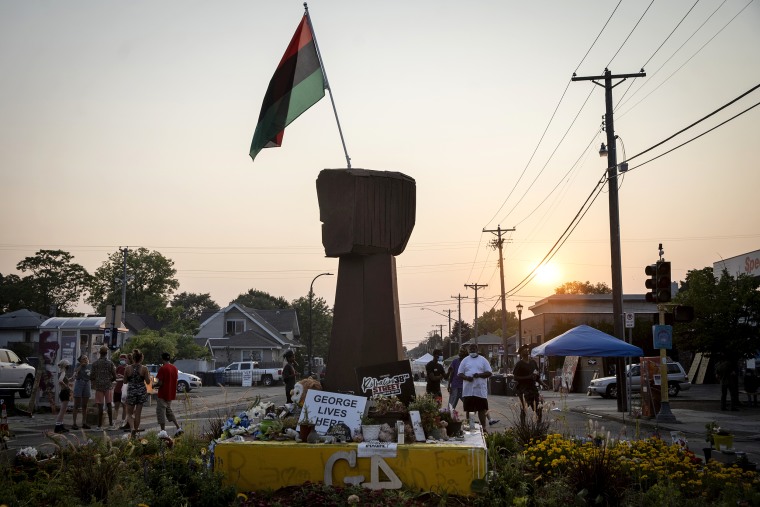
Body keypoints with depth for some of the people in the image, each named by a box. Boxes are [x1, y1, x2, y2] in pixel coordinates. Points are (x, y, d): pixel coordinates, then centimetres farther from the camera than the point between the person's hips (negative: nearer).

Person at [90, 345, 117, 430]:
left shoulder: (95, 363, -1)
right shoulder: (110, 363, -2)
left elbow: (92, 377, 1)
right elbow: (114, 377, -1)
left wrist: (93, 383, 22)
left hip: (99, 386, 0)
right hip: (108, 386, 0)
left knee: (100, 406, 0)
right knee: (109, 405, 9)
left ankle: (100, 425, 0)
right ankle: (110, 424, 9)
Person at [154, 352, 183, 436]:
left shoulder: (162, 368, -16)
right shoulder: (174, 368, 6)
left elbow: (160, 383, -19)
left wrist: (153, 385, -1)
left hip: (163, 394, -7)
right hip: (171, 394, 7)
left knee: (161, 411, 2)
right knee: (168, 410, 20)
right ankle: (178, 427, 10)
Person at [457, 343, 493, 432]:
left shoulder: (483, 360, 8)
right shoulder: (465, 360, 12)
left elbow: (489, 373, 3)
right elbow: (460, 373, 9)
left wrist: (479, 375, -13)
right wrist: (466, 377, -13)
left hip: (480, 389, -1)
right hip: (468, 390, 1)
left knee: (482, 409, -3)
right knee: (468, 409, 4)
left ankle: (483, 427, 1)